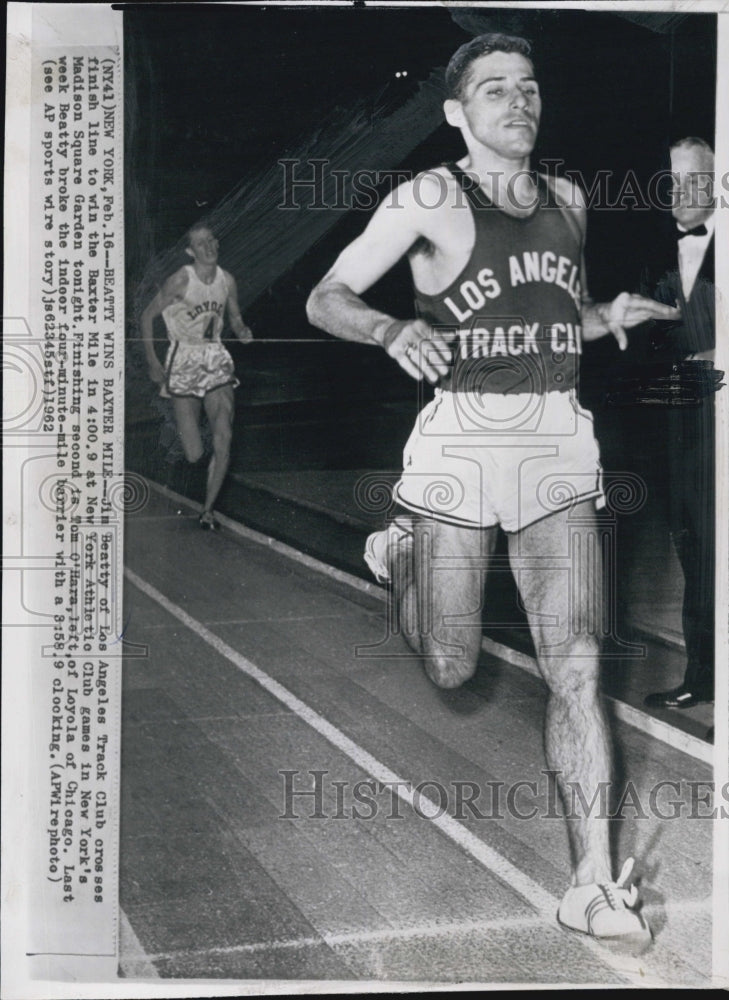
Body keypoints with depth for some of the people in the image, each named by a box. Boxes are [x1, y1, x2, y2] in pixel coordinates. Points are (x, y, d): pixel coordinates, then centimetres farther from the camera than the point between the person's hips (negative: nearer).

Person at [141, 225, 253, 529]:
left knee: (223, 439, -13)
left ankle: (208, 510, 0)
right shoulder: (180, 281, -11)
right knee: (194, 455, -6)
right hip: (184, 360, -4)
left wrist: (242, 331, -8)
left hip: (216, 359, 4)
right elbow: (148, 315, -3)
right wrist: (152, 361, -7)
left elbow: (235, 317, 16)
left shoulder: (227, 280, 3)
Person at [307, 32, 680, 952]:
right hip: (462, 437, -3)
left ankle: (594, 883, 2)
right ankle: (399, 558, 37)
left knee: (574, 665, -5)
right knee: (451, 670, 5)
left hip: (558, 441, 4)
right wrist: (392, 328, -23)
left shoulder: (567, 201, 15)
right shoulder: (429, 199, -2)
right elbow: (324, 300, -3)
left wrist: (610, 315, 8)